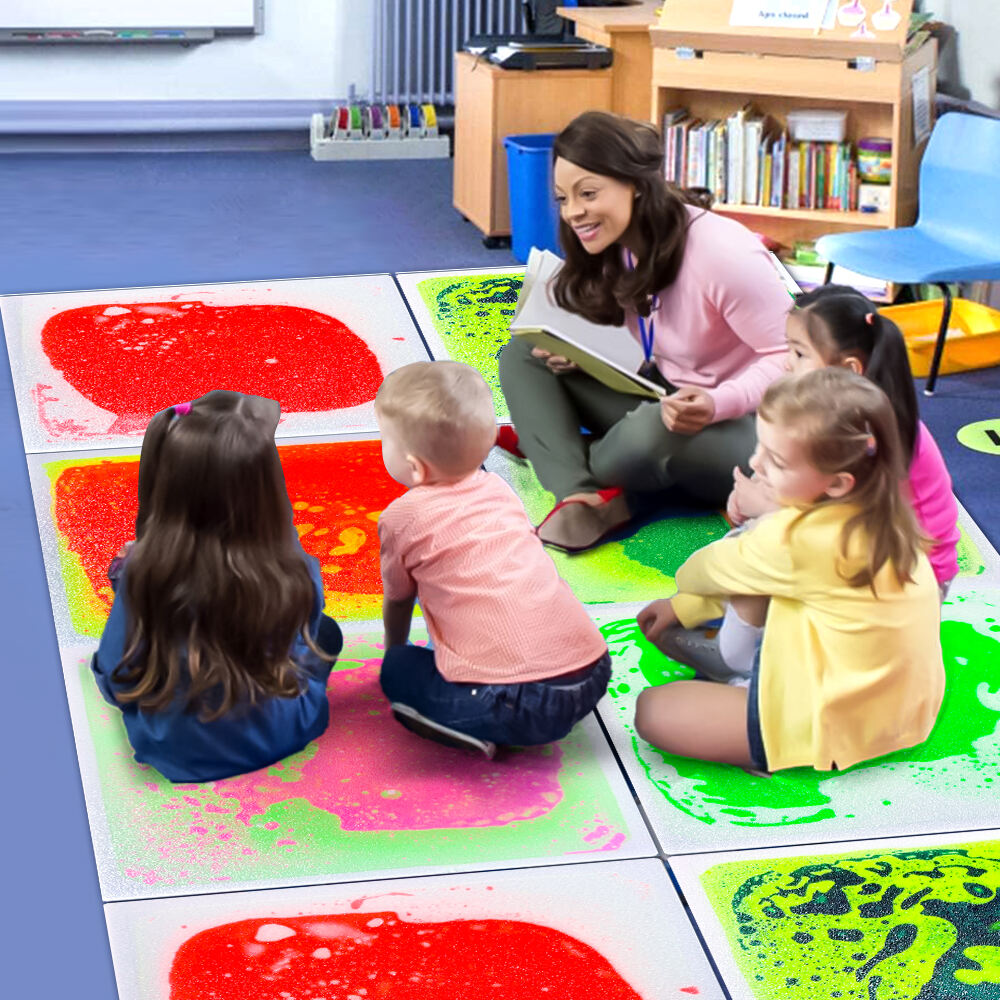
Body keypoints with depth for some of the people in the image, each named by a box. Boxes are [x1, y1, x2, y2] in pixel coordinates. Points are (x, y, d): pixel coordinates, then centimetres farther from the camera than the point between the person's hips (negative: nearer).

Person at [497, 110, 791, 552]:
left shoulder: (722, 253, -26)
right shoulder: (614, 248, -1)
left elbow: (790, 356, -24)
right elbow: (637, 349, 9)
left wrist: (718, 405, -39)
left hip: (742, 428, -8)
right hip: (665, 399, 8)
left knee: (655, 432, -40)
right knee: (522, 354, -3)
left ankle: (546, 442, -5)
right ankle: (583, 496, -24)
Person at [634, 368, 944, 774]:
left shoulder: (797, 540, -29)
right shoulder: (874, 511, -3)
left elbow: (720, 570, -5)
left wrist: (686, 579, 19)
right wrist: (684, 607, 18)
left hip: (837, 725, -9)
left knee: (653, 712, -7)